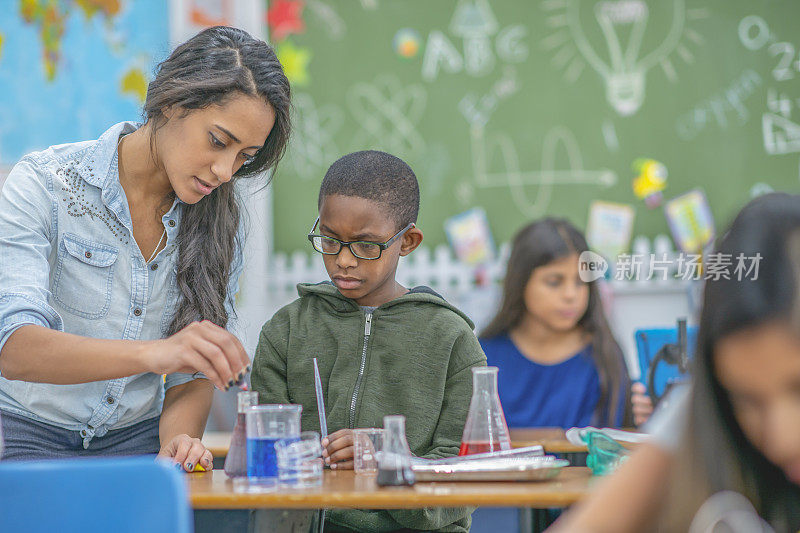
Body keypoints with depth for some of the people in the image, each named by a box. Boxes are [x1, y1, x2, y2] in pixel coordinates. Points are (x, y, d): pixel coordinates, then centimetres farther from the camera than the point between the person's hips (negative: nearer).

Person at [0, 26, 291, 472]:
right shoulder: (44, 185, -12)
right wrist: (152, 353, -40)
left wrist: (179, 442, -18)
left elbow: (193, 374, 5)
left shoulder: (221, 222, 2)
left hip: (136, 438, 4)